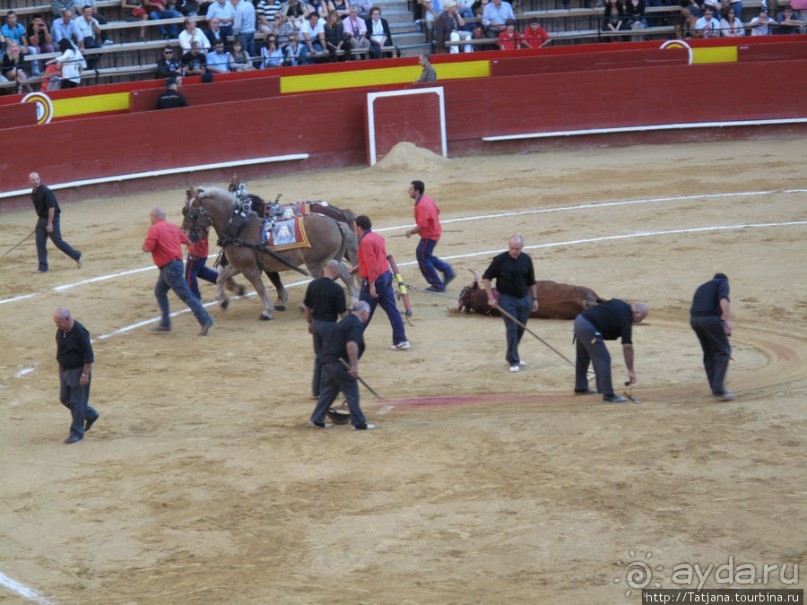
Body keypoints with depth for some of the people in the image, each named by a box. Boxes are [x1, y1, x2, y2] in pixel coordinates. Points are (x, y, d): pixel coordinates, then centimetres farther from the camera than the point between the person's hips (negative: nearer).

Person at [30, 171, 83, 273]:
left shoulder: (45, 191, -19)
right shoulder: (33, 193, 7)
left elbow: (51, 207, -22)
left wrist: (50, 223, -24)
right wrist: (40, 221, 20)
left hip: (52, 218, -8)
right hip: (41, 219, 8)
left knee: (58, 241, -3)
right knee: (40, 242, 1)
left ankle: (77, 256, 12)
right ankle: (43, 266, 5)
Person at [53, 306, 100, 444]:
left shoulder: (80, 333, -23)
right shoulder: (61, 331, 1)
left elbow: (88, 356, -21)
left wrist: (85, 374, -21)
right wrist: (60, 369, 17)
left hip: (78, 371, -9)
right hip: (65, 370, 9)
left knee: (77, 402, -1)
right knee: (65, 399, 16)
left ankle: (77, 432, 10)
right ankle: (91, 414, 35)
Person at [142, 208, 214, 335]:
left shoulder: (155, 229, -11)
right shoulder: (173, 227, 12)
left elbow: (147, 248, -17)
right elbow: (187, 241, 19)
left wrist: (145, 245, 6)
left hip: (169, 267, -9)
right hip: (176, 263, 9)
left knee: (186, 295, -9)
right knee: (159, 291, 17)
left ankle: (205, 320, -12)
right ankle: (165, 324, 17)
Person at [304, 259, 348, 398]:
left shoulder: (313, 285, 0)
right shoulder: (337, 289, -17)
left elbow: (307, 307, 7)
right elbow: (342, 312, -11)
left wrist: (310, 323, 20)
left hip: (316, 323, 6)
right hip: (329, 324, -6)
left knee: (319, 356, 17)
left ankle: (316, 389, 20)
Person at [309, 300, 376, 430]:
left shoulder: (344, 322, 20)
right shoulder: (356, 325, -11)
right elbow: (351, 344, -27)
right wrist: (354, 366, -25)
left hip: (328, 360, 9)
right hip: (340, 363, -9)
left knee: (328, 391, 16)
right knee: (352, 392, -1)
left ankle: (317, 419, 17)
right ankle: (359, 423, 2)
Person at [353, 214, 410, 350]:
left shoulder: (365, 242, -17)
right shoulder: (377, 237, 11)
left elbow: (371, 264, -23)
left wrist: (372, 285, -24)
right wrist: (359, 267, 35)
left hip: (374, 280, -9)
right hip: (386, 275, 9)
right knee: (391, 309, 5)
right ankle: (401, 340, 2)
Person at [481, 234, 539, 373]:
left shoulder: (526, 260, 2)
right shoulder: (500, 260, -10)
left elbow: (532, 282, 14)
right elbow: (486, 278, -3)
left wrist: (535, 299, 13)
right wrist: (490, 297, -9)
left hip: (524, 299, 4)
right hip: (507, 299, -4)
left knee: (520, 329, 10)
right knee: (512, 329, -8)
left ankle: (511, 355, 28)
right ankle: (513, 361, -3)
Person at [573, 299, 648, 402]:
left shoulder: (620, 305, 14)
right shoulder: (626, 317, -8)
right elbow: (627, 347, -9)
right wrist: (631, 371, -5)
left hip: (580, 320, 10)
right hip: (588, 328, -10)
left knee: (583, 358, 24)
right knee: (603, 360, -3)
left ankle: (580, 387, 39)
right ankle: (608, 394, -1)